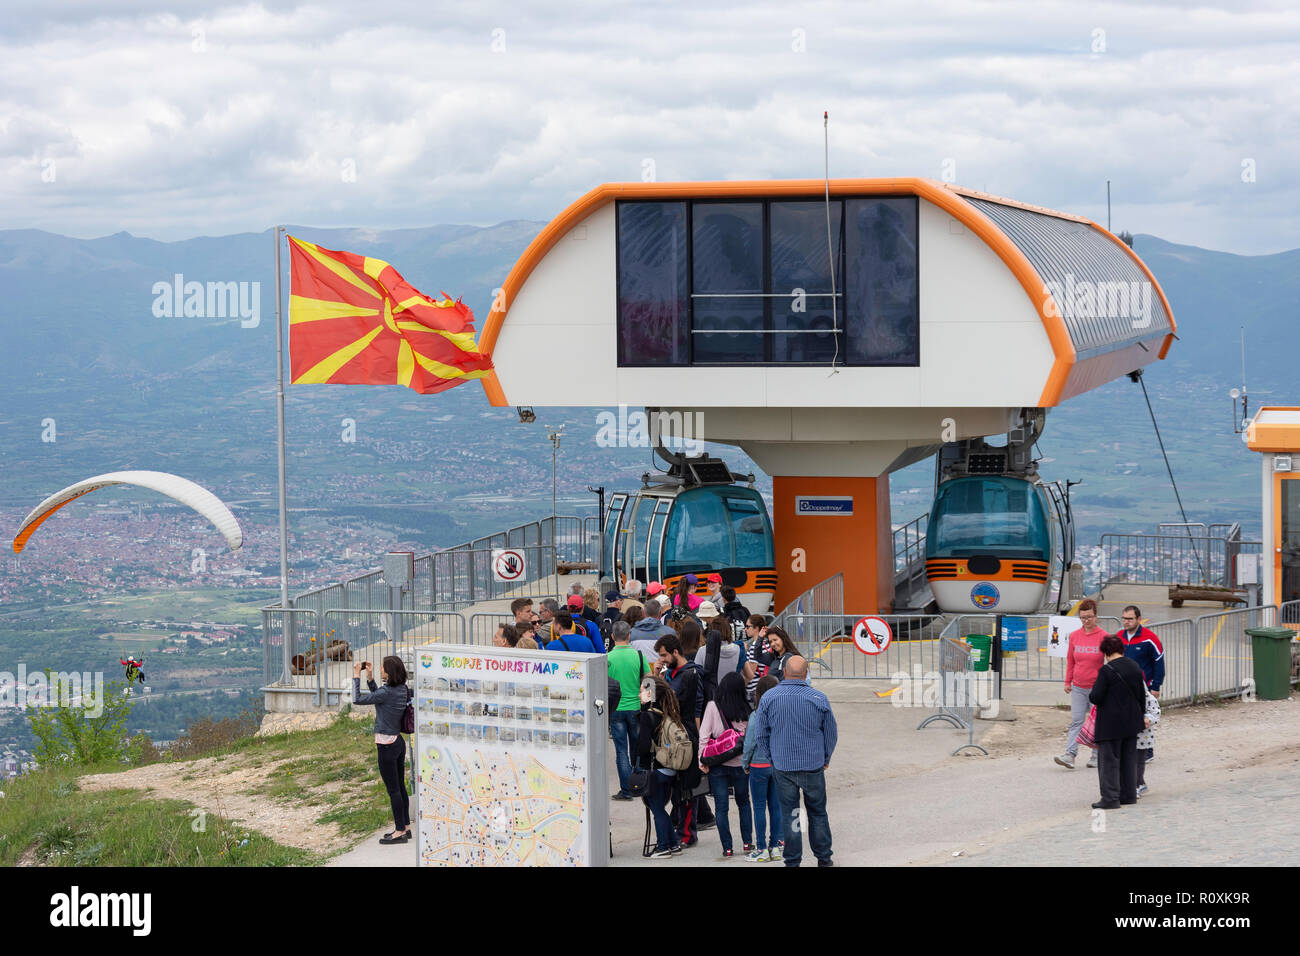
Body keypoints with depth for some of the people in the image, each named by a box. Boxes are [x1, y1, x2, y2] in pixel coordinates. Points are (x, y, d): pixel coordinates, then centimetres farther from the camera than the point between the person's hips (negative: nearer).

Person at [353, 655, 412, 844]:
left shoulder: (387, 692, -21)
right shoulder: (402, 690, 4)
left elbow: (357, 699, -15)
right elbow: (377, 697, 20)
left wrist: (356, 676, -6)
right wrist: (369, 678, 13)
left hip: (387, 745, -9)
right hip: (398, 741, 9)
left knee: (393, 789, -2)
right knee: (400, 786, 16)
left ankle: (400, 831, 3)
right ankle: (405, 827, 23)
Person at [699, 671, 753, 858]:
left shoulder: (713, 706, -8)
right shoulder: (745, 710, -4)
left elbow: (704, 735, -9)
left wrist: (702, 761, -4)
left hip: (718, 764, -2)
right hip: (740, 764, 2)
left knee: (721, 807, 5)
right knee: (743, 802, 20)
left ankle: (727, 848, 4)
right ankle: (747, 842, 20)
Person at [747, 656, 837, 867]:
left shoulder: (769, 698, -7)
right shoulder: (819, 699, -8)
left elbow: (759, 733, 1)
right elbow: (831, 733, 3)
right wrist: (825, 759, 18)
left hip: (783, 766, 0)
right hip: (813, 765, 0)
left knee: (789, 815, 8)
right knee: (817, 812, 13)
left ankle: (792, 861, 10)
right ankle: (823, 859, 19)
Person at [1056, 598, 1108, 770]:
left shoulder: (1104, 637, -5)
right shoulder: (1074, 636, 6)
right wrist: (1068, 682, 13)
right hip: (1078, 688, 3)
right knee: (1076, 721, -5)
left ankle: (1097, 756, 15)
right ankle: (1070, 754, -12)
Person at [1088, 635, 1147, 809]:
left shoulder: (1106, 670, -17)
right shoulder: (1135, 667, 5)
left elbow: (1095, 697, -17)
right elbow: (1142, 695, 13)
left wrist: (1092, 692, 5)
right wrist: (1141, 715, 24)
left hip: (1111, 724, -7)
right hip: (1131, 722, 7)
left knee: (1109, 760, -1)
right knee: (1128, 759, 16)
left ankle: (1110, 798, -4)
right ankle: (1129, 795, 21)